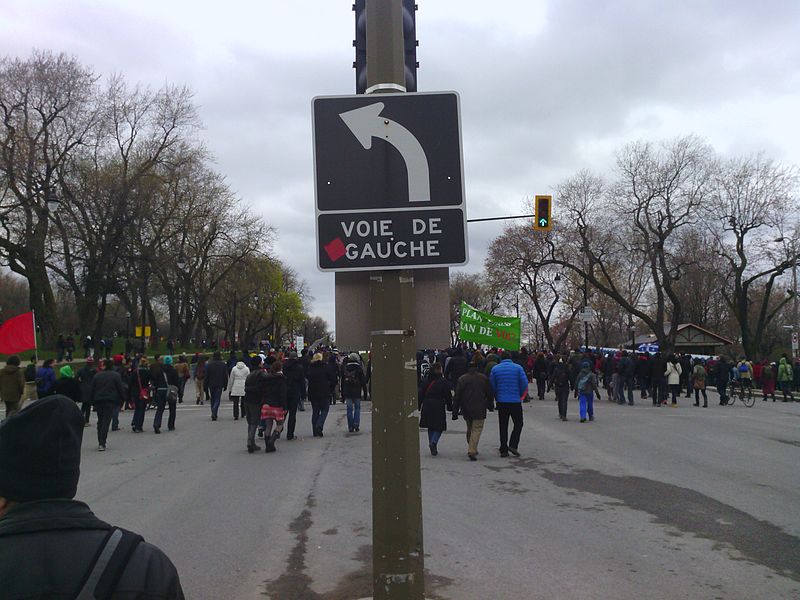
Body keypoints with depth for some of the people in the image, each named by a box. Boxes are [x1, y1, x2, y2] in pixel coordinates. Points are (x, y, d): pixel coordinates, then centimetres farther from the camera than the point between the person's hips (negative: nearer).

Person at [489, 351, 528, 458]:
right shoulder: (518, 368, -1)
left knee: (503, 426, 9)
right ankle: (513, 445, -3)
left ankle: (503, 450, 8)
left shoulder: (495, 369, 2)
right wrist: (520, 395, 9)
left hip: (501, 401, 2)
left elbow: (492, 386, -1)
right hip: (515, 401, -2)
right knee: (518, 424, 12)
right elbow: (524, 384, -5)